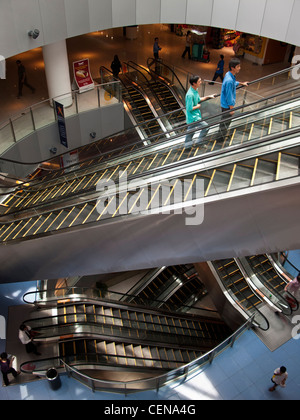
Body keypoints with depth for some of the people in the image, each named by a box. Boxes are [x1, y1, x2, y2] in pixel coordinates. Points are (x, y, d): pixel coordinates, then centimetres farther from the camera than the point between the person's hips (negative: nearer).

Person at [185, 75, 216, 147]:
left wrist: (207, 97, 14)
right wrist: (198, 106, -12)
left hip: (195, 116, 10)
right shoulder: (190, 94, -27)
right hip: (193, 118, -10)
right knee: (205, 127, -7)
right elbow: (189, 108, -25)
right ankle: (199, 143, 5)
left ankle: (187, 144, 32)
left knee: (190, 131, 19)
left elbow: (198, 99, 21)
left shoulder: (195, 90, 4)